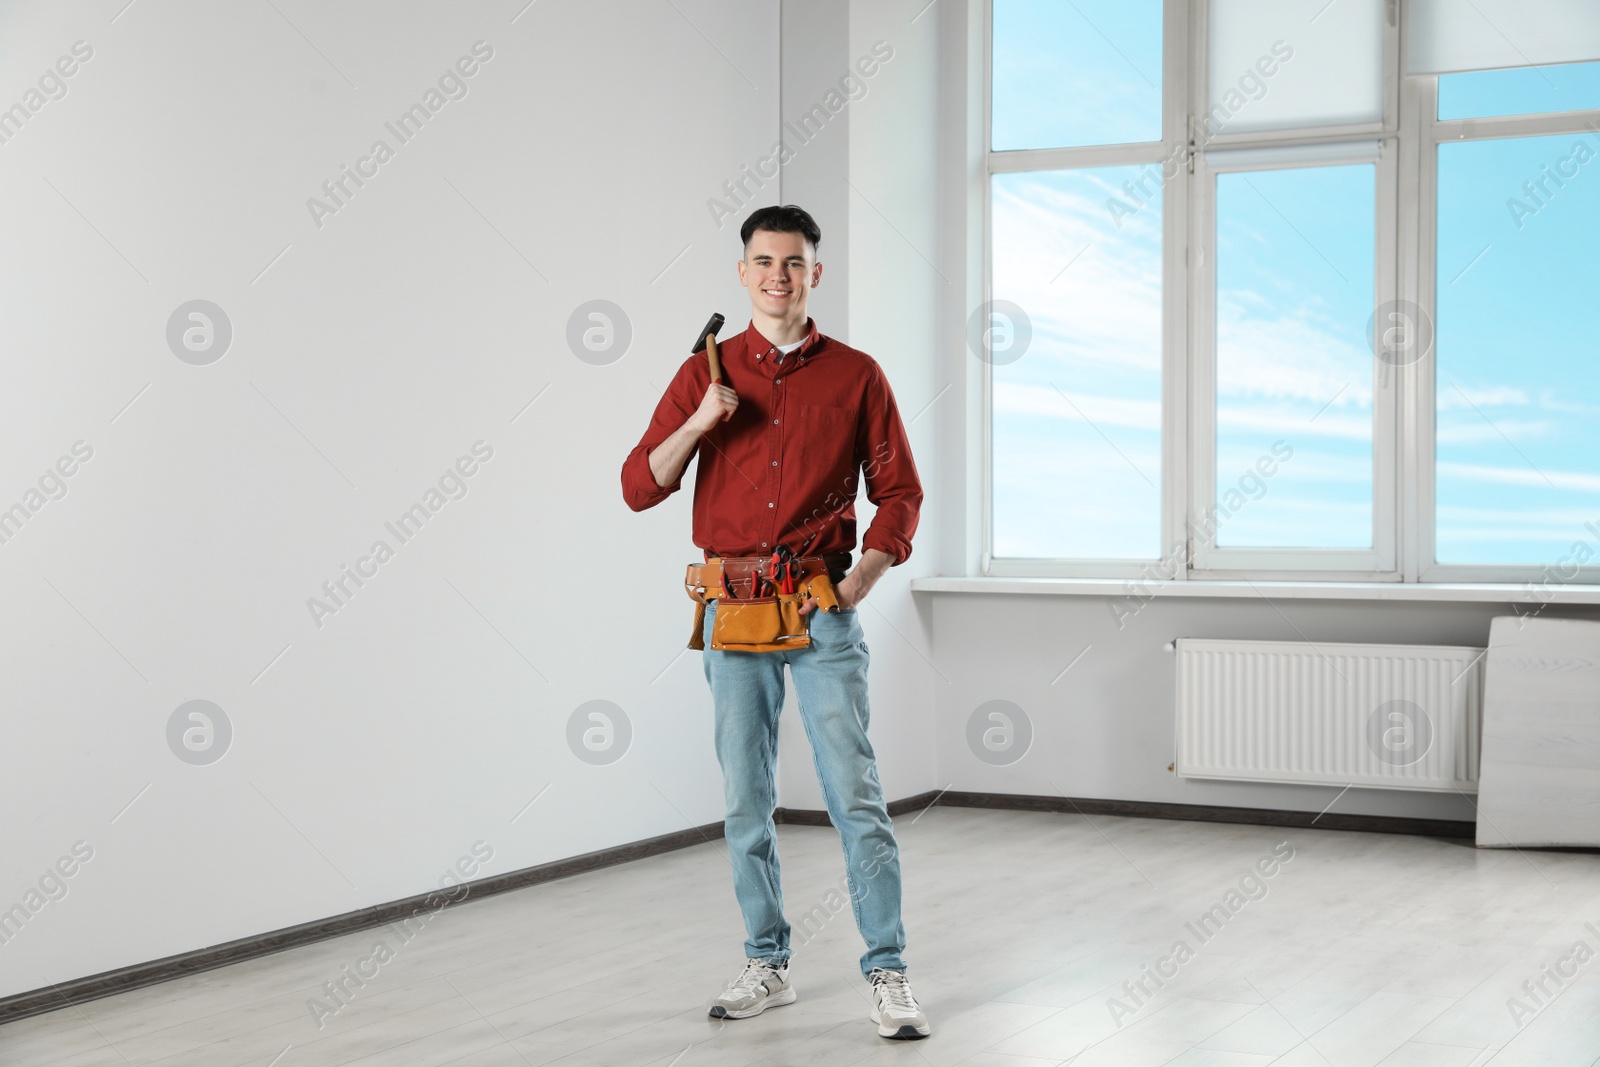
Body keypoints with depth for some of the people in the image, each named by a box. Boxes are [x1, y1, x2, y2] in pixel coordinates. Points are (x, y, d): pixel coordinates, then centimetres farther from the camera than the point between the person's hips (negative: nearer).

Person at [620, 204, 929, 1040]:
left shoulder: (855, 375, 3)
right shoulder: (706, 374, 7)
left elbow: (899, 490, 5)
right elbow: (639, 488, 4)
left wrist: (864, 578, -8)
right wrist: (699, 422, -12)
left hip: (823, 611, -2)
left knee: (855, 794, -5)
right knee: (745, 799, 8)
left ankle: (887, 973, 3)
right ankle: (766, 965, 21)